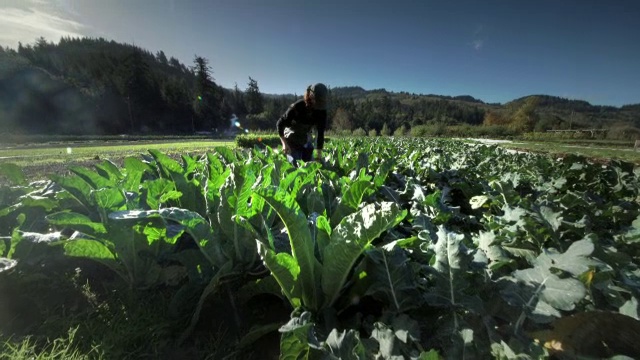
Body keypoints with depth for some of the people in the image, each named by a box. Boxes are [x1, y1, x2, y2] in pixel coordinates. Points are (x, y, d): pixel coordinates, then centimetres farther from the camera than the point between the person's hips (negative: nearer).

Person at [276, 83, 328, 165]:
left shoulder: (322, 111, -15)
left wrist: (319, 154, -12)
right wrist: (284, 143, -24)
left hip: (306, 140, 4)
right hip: (292, 139, -4)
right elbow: (280, 124, -18)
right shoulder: (297, 107, -27)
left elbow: (321, 133, -10)